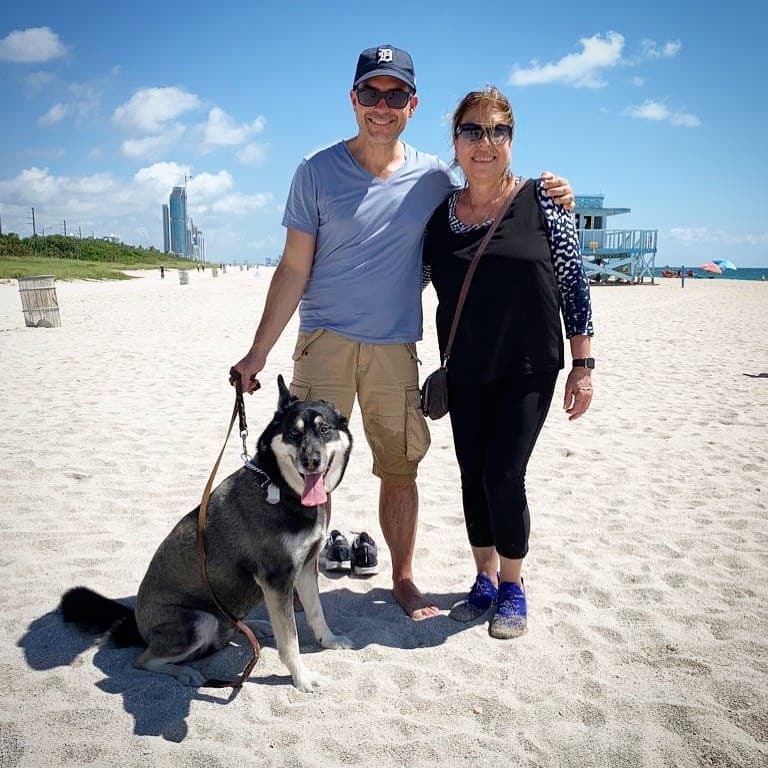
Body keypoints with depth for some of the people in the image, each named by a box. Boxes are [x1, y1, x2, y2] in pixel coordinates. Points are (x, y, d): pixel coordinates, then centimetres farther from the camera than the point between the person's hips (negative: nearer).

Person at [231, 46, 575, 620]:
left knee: (400, 469, 8)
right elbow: (294, 269, 0)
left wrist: (545, 199, 2)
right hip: (325, 340, -2)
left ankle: (404, 580, 25)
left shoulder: (432, 176, 7)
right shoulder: (317, 172, 0)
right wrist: (258, 351, -3)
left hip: (397, 346, 2)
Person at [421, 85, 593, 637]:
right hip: (465, 373, 4)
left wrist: (583, 365, -6)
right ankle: (486, 581, 29)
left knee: (504, 476, -7)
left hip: (528, 370, -3)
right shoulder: (439, 214, 3)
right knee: (473, 476, 9)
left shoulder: (542, 201, -4)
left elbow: (574, 285, -3)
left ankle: (513, 588, 16)